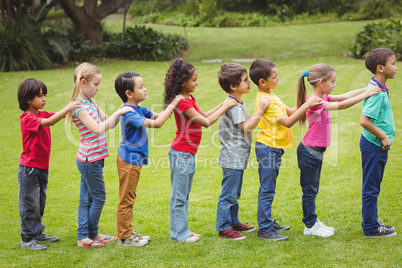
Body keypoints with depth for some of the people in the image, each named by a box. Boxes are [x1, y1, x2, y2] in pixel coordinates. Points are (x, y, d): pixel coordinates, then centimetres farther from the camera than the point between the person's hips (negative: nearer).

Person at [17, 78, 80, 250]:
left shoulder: (42, 114, 10)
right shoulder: (27, 118, -18)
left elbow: (56, 117, 3)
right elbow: (49, 122, -32)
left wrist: (72, 106, -12)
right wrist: (68, 108, -32)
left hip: (42, 167, 9)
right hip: (29, 168, -9)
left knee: (40, 203, 17)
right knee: (30, 204, -2)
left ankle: (37, 233, 28)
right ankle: (27, 239, 6)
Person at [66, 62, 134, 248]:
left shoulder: (90, 102, 11)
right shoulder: (80, 107, -18)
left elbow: (109, 123, 12)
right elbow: (98, 129, -28)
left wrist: (121, 112, -3)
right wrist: (117, 113, -27)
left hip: (90, 159, 9)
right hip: (90, 159, -9)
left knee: (86, 199, 12)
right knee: (99, 198, 3)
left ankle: (83, 236, 18)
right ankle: (92, 234, 17)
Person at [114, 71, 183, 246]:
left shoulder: (138, 109, 7)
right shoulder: (129, 113, -22)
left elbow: (157, 116, 14)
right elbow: (157, 123, -29)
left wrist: (173, 103, 0)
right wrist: (173, 104, -24)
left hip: (134, 160, 10)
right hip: (128, 160, -10)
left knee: (129, 198, 17)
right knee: (126, 199, 0)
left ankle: (128, 233, 26)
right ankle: (124, 237, 8)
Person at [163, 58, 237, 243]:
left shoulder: (189, 98, 10)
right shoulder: (182, 102, -20)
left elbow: (205, 115, 18)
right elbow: (206, 122, -19)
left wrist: (224, 104, 10)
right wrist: (225, 107, -11)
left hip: (188, 154, 10)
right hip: (181, 153, -10)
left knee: (184, 195, 15)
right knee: (179, 196, 0)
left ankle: (182, 231, 23)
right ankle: (179, 234, 7)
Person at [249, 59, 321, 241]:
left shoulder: (270, 97, 12)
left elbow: (289, 111, 14)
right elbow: (287, 122, -23)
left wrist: (306, 105, 0)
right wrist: (306, 106, -22)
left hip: (272, 148, 10)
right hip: (268, 148, -10)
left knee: (267, 189, 18)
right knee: (267, 190, -6)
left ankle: (267, 222, 29)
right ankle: (264, 229, -2)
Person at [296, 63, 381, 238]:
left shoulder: (322, 98, 7)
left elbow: (344, 96, 7)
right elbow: (341, 105, -29)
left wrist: (368, 89, 1)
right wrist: (366, 94, -24)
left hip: (317, 151, 10)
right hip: (309, 151, -10)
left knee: (313, 189, 18)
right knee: (309, 190, 3)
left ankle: (313, 222, 27)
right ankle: (310, 225, 13)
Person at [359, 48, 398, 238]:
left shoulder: (380, 89, 9)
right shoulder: (377, 93, -22)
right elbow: (364, 120, -30)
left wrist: (384, 137, 13)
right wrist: (383, 136, -20)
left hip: (378, 145, 10)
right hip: (373, 145, -10)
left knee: (373, 187, 19)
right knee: (371, 188, 1)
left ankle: (372, 222, 30)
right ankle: (371, 228, 10)